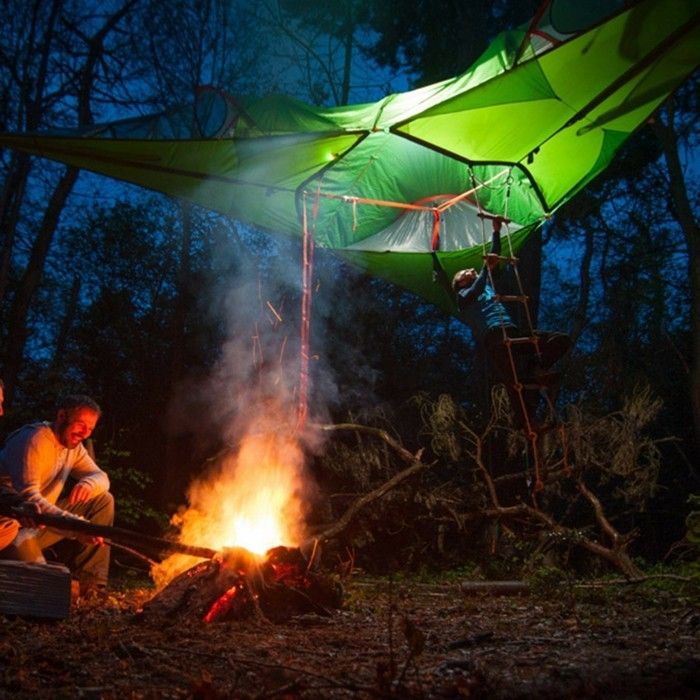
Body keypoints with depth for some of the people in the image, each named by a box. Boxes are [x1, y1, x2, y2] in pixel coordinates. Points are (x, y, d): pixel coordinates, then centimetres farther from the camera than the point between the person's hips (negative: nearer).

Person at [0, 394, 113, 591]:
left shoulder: (73, 445, 6)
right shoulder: (34, 440, -21)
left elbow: (101, 477, 5)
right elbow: (28, 498, -31)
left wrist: (87, 483, -23)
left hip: (44, 520, 9)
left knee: (103, 500, -1)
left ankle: (88, 580, -1)